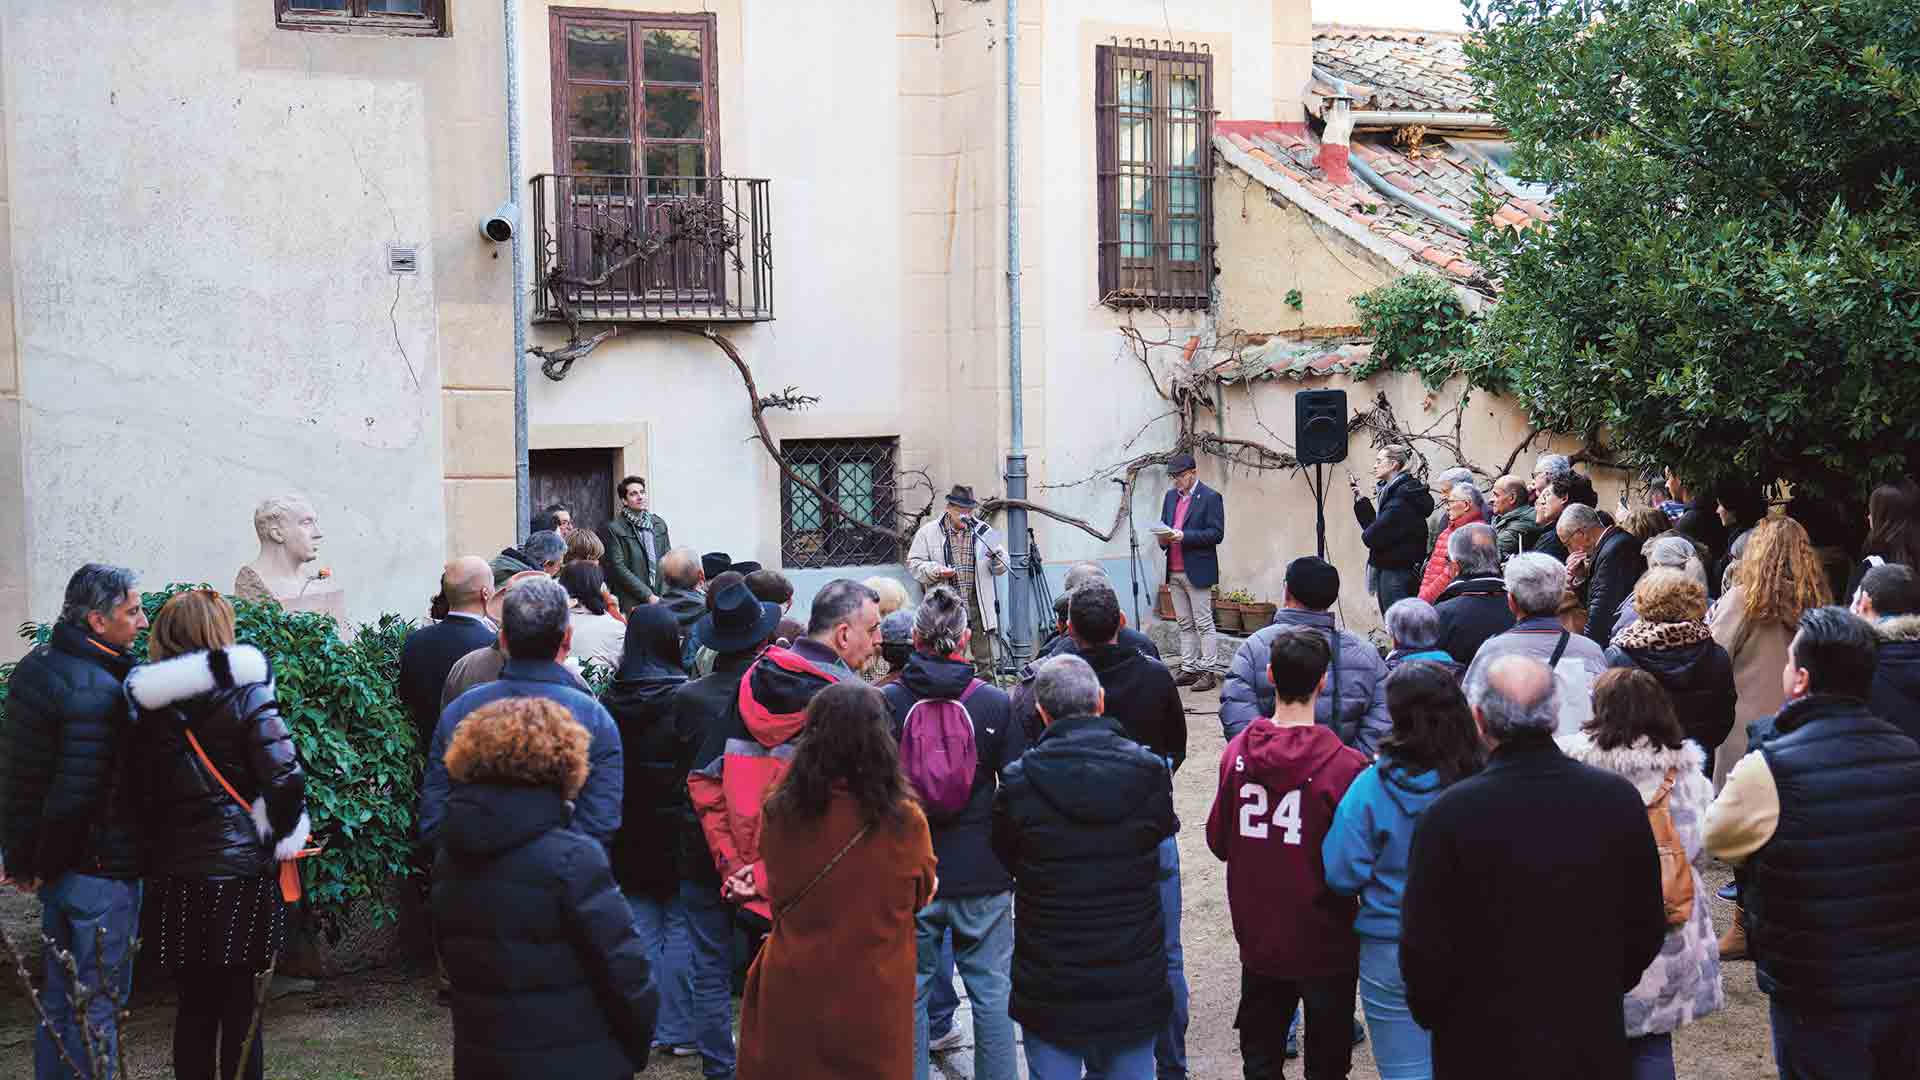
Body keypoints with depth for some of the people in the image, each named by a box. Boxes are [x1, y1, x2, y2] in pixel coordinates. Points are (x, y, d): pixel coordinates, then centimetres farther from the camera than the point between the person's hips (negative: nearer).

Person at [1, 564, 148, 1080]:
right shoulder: (98, 691, -22)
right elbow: (76, 796, -24)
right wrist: (45, 866, -10)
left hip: (59, 872, 9)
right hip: (103, 871, -9)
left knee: (59, 999, 19)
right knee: (99, 1006, 1)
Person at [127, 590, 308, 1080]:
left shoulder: (148, 704, 2)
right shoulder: (243, 694, -9)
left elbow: (143, 787, 4)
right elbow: (286, 778, -16)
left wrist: (153, 856, 12)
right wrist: (284, 839, -1)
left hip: (175, 874, 3)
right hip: (242, 870, -3)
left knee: (195, 1003, 13)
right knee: (240, 1005, 5)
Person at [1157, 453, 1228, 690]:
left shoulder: (1210, 497, -7)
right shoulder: (1171, 496, 15)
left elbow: (1216, 534, -13)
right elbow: (1163, 526, 21)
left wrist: (1183, 536, -22)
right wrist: (1162, 538, -3)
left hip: (1197, 571, -7)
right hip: (1174, 571, 7)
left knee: (1204, 624, -4)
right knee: (1185, 625, 10)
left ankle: (1209, 672, -2)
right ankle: (1188, 670, 14)